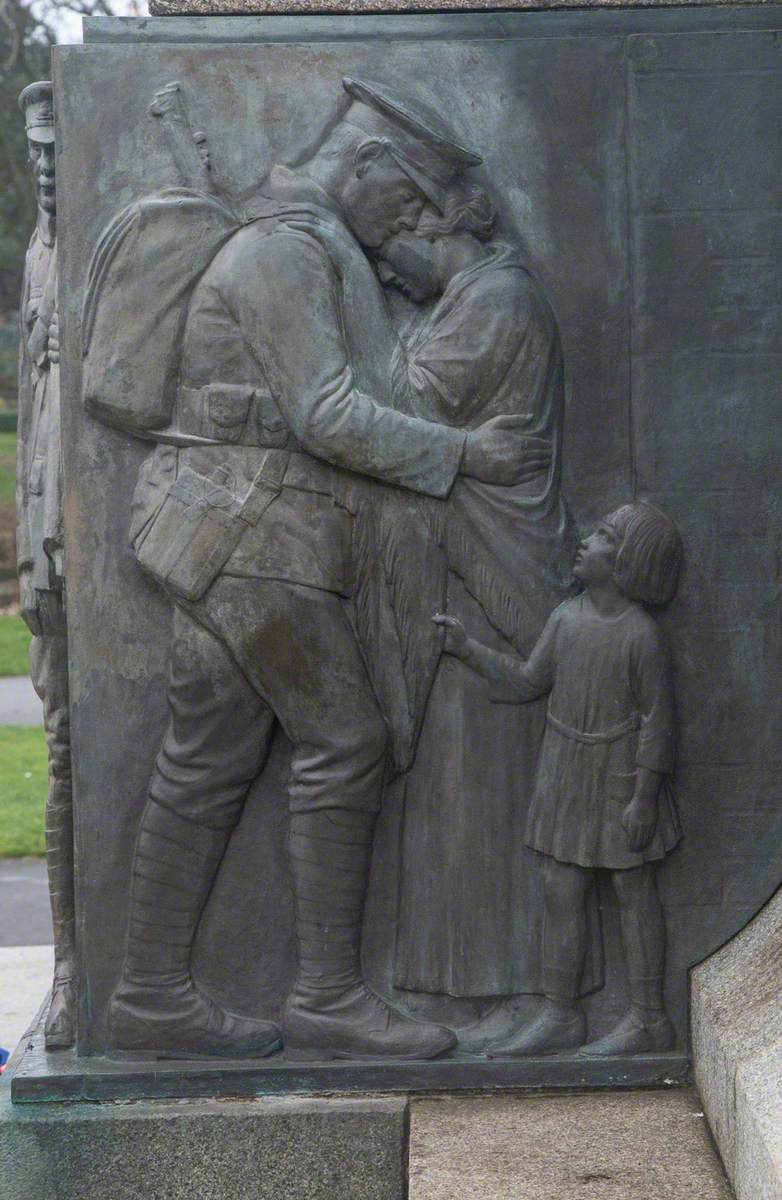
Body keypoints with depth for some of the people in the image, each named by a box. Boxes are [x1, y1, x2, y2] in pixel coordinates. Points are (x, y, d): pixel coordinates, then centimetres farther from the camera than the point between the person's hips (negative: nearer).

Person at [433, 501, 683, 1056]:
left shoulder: (641, 635, -17)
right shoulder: (566, 619, 2)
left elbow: (657, 716, -15)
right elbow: (528, 682, 12)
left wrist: (644, 796, -17)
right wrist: (469, 649, 4)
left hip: (621, 780, -7)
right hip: (567, 776, 7)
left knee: (634, 891, 2)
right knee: (562, 892, 9)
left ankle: (648, 1018, 11)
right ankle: (560, 1016, 17)